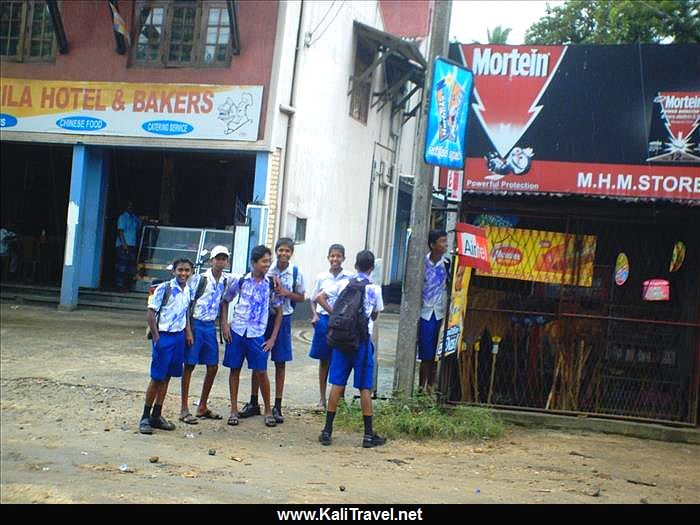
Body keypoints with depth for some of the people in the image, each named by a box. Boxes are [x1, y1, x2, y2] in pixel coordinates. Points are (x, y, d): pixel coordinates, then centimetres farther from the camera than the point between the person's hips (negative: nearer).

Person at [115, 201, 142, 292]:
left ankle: (128, 285, 11)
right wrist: (124, 244, -18)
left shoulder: (135, 219, 15)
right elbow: (120, 231, -9)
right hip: (123, 245, -6)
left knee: (131, 266, 5)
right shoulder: (122, 217, -2)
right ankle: (120, 285, -8)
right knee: (122, 265, -8)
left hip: (132, 245, 6)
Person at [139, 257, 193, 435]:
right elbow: (151, 313, -11)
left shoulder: (188, 291, 9)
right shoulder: (164, 288, -11)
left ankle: (157, 416, 20)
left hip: (179, 336, 6)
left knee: (167, 378, 11)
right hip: (164, 336, -6)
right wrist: (156, 337, -14)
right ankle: (145, 417, 6)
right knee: (157, 378, -3)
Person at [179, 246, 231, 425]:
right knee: (189, 366, -1)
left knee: (213, 367, 8)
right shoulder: (199, 279, -10)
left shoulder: (227, 280, 4)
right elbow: (188, 304, -10)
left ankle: (202, 407, 21)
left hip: (211, 326, 6)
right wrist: (188, 330, -14)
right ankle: (184, 410, 5)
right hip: (196, 324, -6)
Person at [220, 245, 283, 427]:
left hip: (257, 334, 0)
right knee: (235, 369, 5)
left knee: (261, 372, -2)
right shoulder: (240, 281, -1)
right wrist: (224, 324, 0)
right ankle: (234, 410, 15)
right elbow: (225, 301, 11)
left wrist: (273, 338, 2)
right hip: (236, 331, 1)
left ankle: (268, 410, 14)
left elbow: (278, 311, 6)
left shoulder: (272, 284, 0)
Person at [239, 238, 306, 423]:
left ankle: (277, 406, 13)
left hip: (283, 318, 0)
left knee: (280, 363, 5)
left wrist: (286, 293, -12)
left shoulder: (296, 274, -3)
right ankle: (253, 403, 18)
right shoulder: (266, 270, -6)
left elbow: (301, 297, 6)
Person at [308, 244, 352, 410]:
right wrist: (314, 315, -3)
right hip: (324, 320, 2)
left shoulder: (350, 277, -1)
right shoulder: (321, 277, 4)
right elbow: (314, 300, 12)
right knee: (324, 360, 8)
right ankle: (322, 399, 16)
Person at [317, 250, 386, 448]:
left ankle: (327, 431, 6)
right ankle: (368, 434, 7)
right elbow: (374, 316, 9)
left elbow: (320, 298, -2)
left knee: (337, 383, 6)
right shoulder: (375, 289, -2)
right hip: (362, 339, -2)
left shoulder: (343, 284, 4)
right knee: (365, 387, 2)